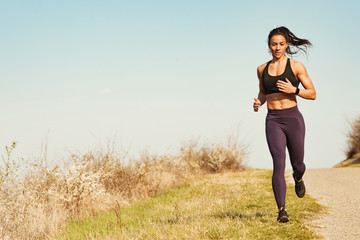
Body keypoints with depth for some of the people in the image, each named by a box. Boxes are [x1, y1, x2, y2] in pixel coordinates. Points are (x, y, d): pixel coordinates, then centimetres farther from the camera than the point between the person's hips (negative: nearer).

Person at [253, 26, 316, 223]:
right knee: (278, 165, -14)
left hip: (293, 118, -1)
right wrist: (258, 102, 2)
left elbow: (312, 94, 2)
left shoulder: (296, 67, 0)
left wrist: (294, 90, -15)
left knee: (297, 164, 10)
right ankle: (282, 210, -12)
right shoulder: (262, 69, 10)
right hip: (273, 121, 1)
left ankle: (298, 178, 49)